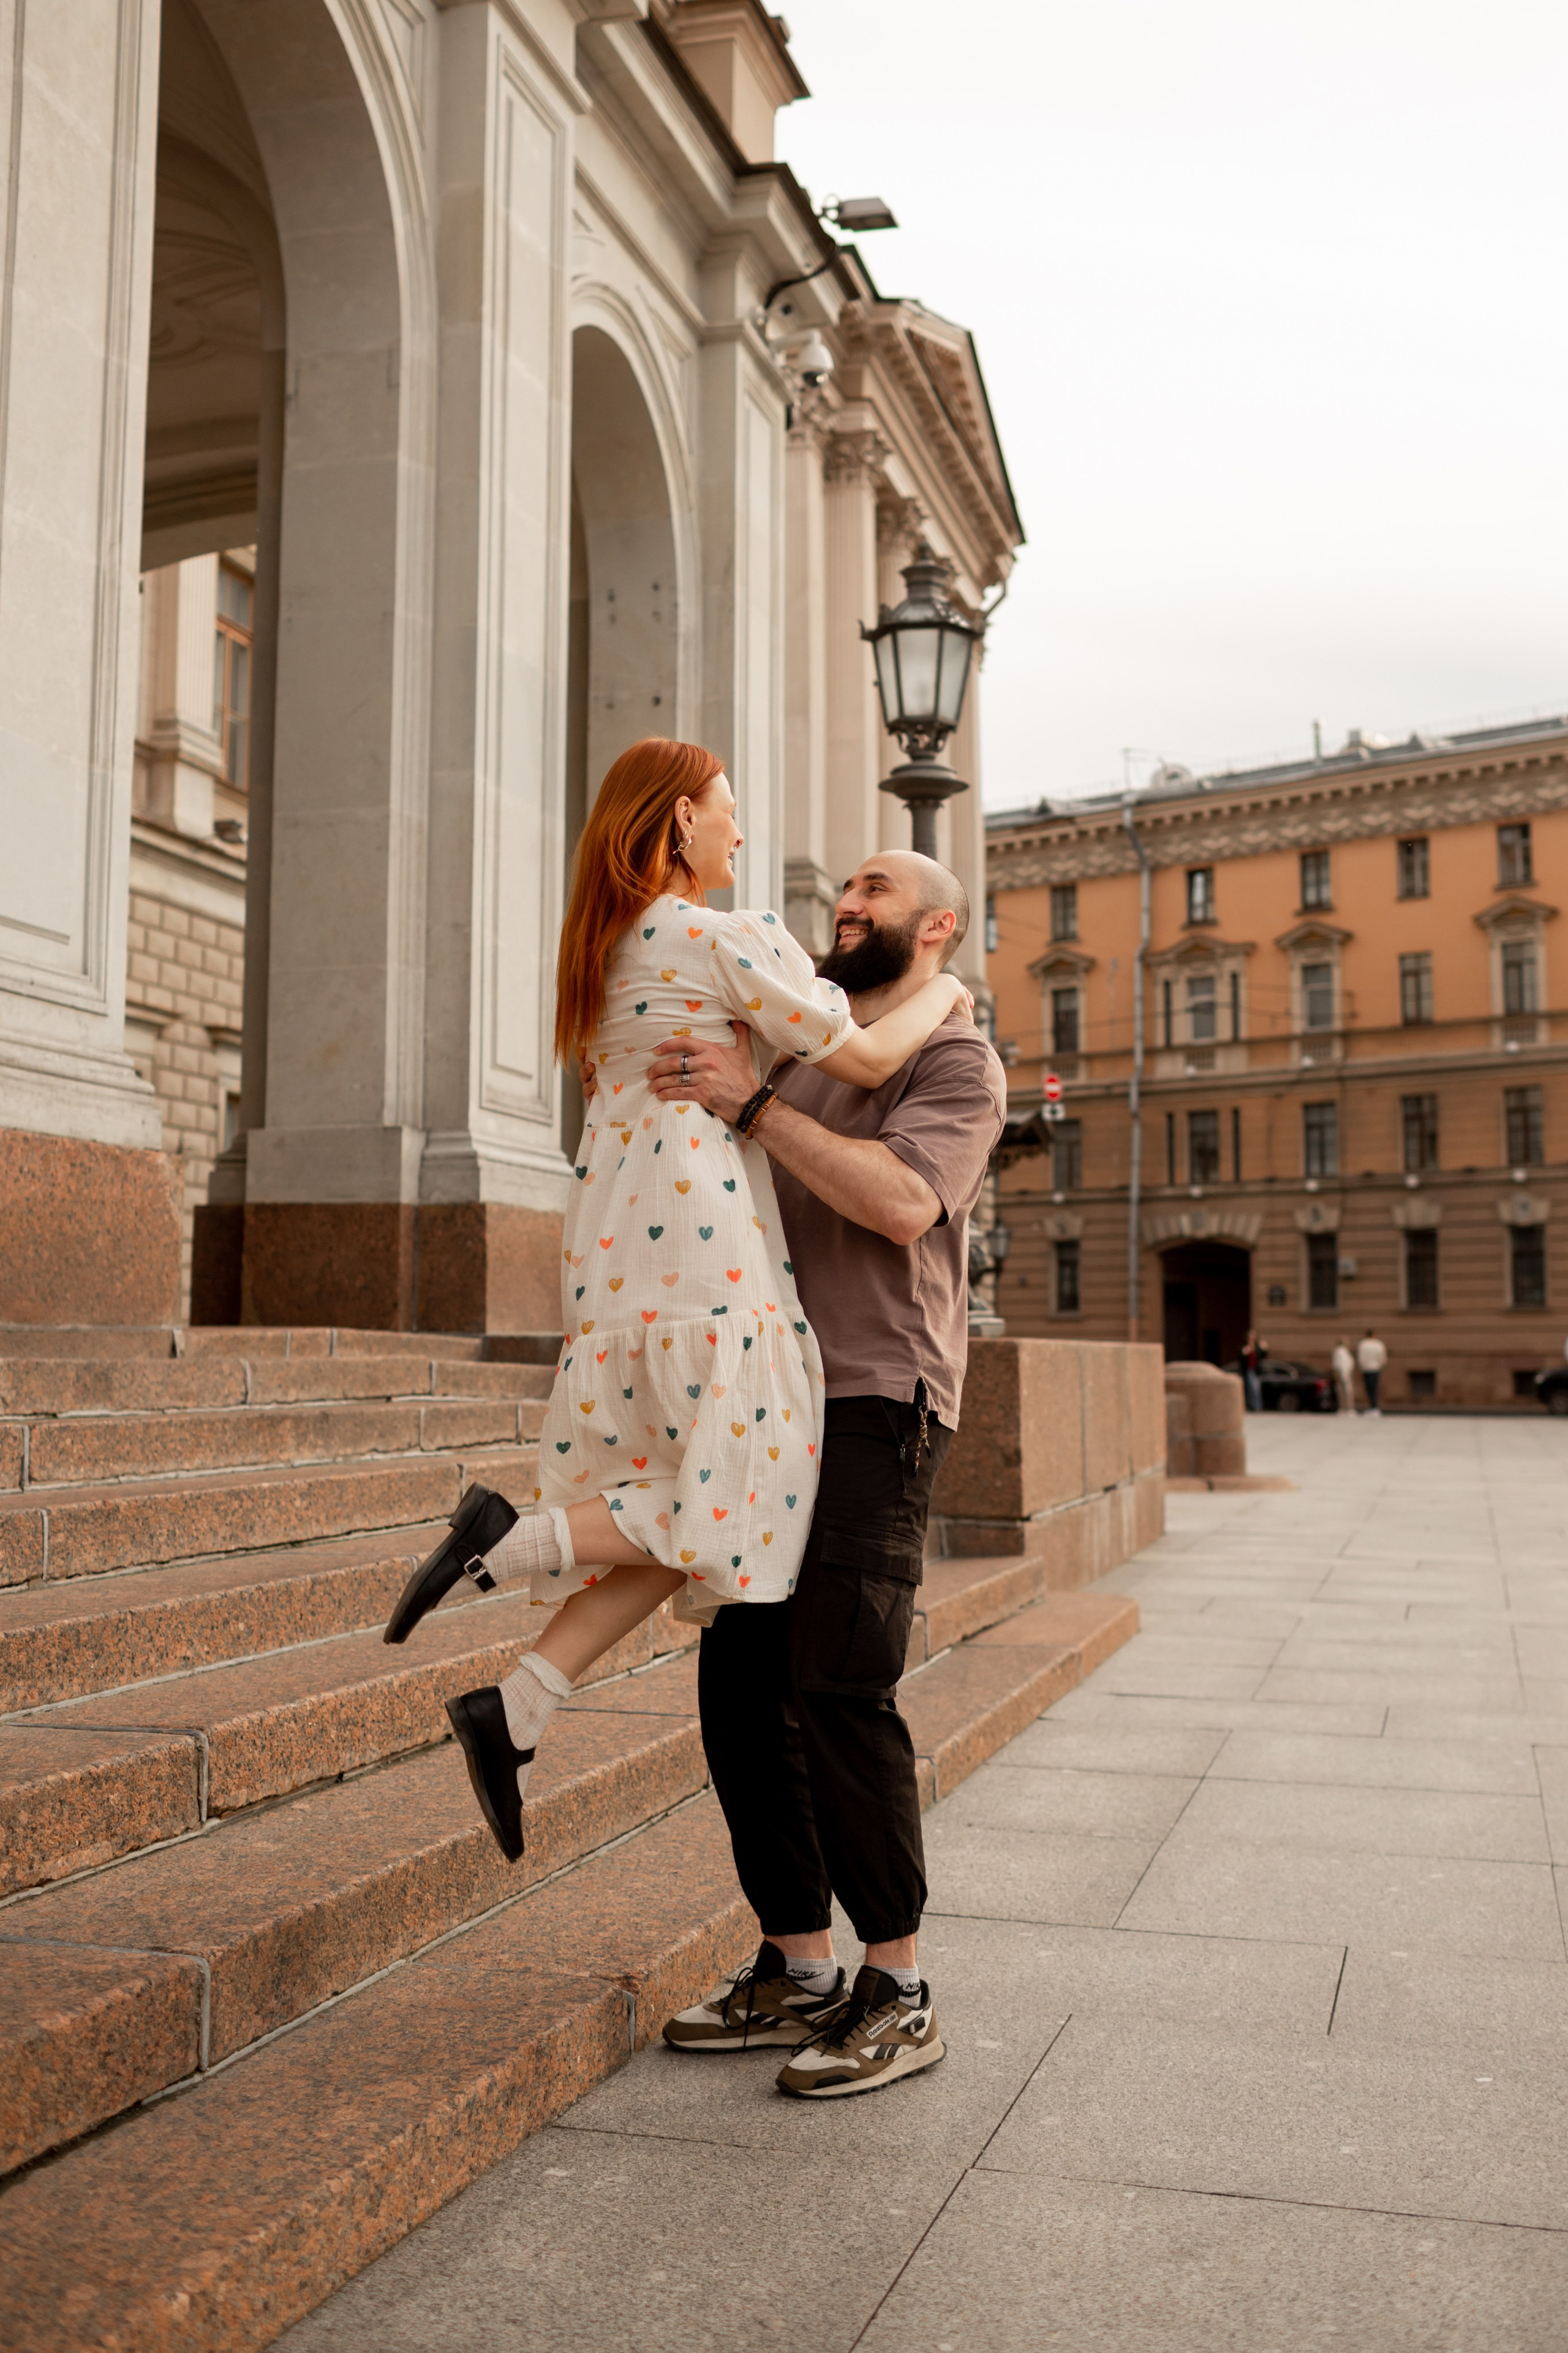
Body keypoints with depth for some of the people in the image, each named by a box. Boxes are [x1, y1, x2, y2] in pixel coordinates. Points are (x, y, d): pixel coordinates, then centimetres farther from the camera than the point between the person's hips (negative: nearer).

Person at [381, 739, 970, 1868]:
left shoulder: (608, 948, 20)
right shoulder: (731, 939, -6)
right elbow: (863, 1060, -3)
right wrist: (939, 995, 14)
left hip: (614, 1239, 9)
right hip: (702, 1234, -9)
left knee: (676, 1508, 10)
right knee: (728, 1503, 1)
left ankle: (515, 1711, 2)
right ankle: (507, 1540, -11)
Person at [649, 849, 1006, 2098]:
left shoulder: (957, 1061, -1)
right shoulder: (801, 1061, 24)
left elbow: (902, 1202, -20)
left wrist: (751, 1106, -21)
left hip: (877, 1410, -8)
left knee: (838, 1691, -12)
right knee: (743, 1689, 5)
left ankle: (899, 1994, 2)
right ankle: (798, 1971, 17)